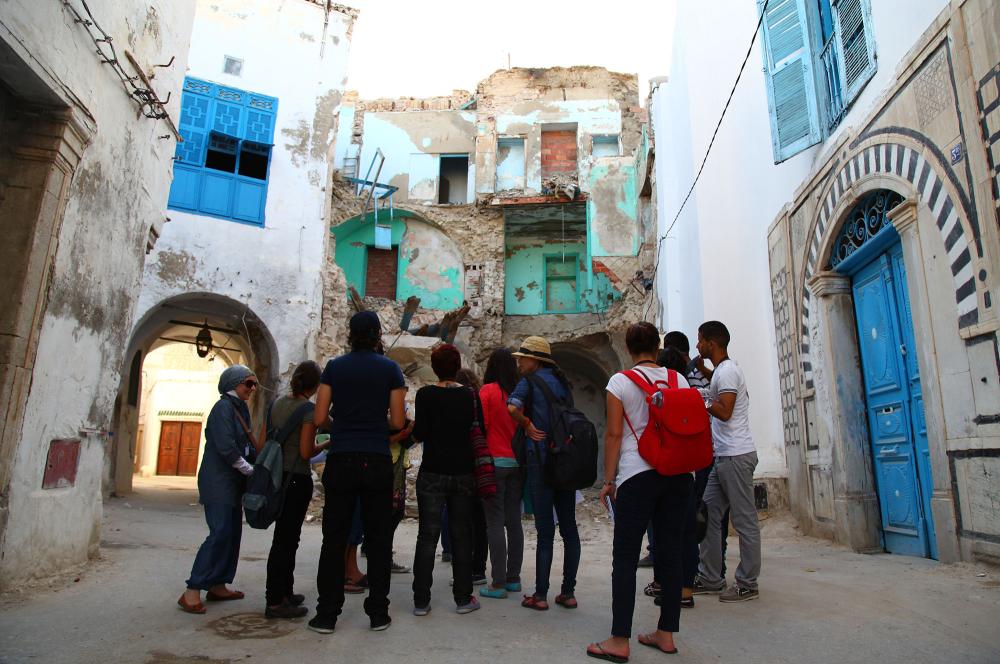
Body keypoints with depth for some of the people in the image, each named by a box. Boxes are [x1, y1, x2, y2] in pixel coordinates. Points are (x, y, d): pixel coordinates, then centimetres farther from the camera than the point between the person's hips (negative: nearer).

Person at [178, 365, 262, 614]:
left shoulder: (240, 409, 15)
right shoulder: (224, 407, -12)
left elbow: (247, 445, 15)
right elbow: (226, 447, -19)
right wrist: (251, 471, -12)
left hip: (233, 482, 9)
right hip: (218, 482, -9)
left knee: (232, 533, 10)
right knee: (221, 533, -12)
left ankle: (217, 586, 18)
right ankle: (192, 591, -7)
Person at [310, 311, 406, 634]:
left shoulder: (334, 367, 3)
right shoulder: (390, 369, 0)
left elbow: (319, 418, 1)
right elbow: (397, 422, -2)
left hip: (340, 460, 1)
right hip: (377, 462, -1)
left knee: (334, 538, 9)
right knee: (378, 538, 8)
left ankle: (327, 614, 14)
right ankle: (378, 613, 14)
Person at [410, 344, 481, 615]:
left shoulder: (425, 394, -7)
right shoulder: (469, 395, 0)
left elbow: (419, 435, -10)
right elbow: (472, 429, 5)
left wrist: (415, 426, 10)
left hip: (432, 473, -2)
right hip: (463, 473, 2)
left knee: (427, 536, 5)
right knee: (461, 536, 10)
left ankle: (421, 600, 10)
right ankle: (463, 598, 15)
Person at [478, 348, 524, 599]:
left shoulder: (488, 391, -7)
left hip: (495, 462, -5)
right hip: (517, 463, 5)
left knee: (495, 522, -1)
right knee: (513, 521, 11)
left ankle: (498, 583, 1)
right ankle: (513, 578, 19)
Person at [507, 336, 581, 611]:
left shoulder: (530, 381, -5)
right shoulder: (562, 381, 15)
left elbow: (512, 407, -23)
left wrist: (528, 426, -9)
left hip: (541, 458, -6)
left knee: (545, 529, -1)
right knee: (569, 527, 10)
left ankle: (540, 595, 8)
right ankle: (568, 592, 17)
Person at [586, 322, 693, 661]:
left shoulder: (620, 382, -4)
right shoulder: (679, 380, 7)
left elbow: (614, 434, -6)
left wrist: (608, 479, 0)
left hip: (638, 474, -5)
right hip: (678, 474, 5)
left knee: (625, 557, 0)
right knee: (670, 553, 11)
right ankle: (666, 634, 20)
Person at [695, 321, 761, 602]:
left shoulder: (727, 371, -12)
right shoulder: (723, 370, 18)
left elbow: (724, 411, -21)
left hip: (736, 456, -10)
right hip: (723, 457, 10)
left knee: (744, 521, -1)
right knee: (708, 515, 11)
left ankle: (747, 585, 8)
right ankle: (711, 579, 18)